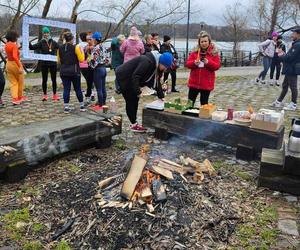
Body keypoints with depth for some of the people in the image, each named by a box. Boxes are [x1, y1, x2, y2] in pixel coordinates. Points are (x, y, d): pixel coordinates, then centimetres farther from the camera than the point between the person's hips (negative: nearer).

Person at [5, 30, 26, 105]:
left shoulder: (6, 45, 6)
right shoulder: (14, 45, -17)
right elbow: (15, 56, -28)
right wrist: (20, 66, -30)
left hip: (8, 64, 7)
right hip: (15, 64, -7)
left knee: (13, 83, 9)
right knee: (20, 82, 14)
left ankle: (15, 99, 0)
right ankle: (20, 97, 26)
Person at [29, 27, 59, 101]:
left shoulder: (53, 42, 5)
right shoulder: (41, 42, -2)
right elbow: (33, 47, -13)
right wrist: (28, 43, -29)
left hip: (53, 63, 2)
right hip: (44, 63, -2)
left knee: (54, 79, 8)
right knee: (44, 80, 4)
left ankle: (54, 94, 19)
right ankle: (45, 95, 15)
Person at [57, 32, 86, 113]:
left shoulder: (60, 48, 4)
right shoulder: (75, 47, -8)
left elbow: (59, 60, 11)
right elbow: (81, 59, -6)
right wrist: (81, 51, 6)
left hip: (63, 72, 3)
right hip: (74, 72, -3)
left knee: (66, 89, 5)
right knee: (78, 89, 9)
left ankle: (66, 107, 3)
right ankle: (82, 106, 18)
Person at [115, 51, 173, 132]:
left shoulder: (156, 65, 2)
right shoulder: (148, 61, -28)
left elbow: (157, 81, 7)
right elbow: (135, 76, -30)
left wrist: (161, 96, 3)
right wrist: (138, 92, -29)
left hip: (130, 78, 10)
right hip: (123, 76, -10)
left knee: (135, 100, 11)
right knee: (130, 101, -6)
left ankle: (134, 123, 18)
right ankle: (133, 125, 2)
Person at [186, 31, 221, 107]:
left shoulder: (214, 53, 0)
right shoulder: (195, 52, 5)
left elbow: (217, 66, -7)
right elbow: (188, 64, 2)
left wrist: (208, 62, -22)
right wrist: (194, 63, -18)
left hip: (206, 84, -2)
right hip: (194, 82, 2)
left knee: (204, 103, 8)